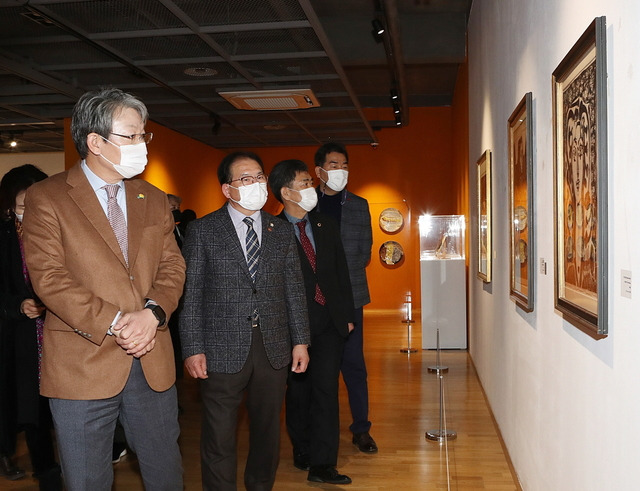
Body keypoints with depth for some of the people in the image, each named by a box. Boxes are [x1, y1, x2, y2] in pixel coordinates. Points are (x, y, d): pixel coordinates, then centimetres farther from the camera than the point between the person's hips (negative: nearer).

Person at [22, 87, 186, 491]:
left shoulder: (154, 200, 11)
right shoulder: (46, 198, -4)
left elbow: (172, 265, 6)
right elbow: (49, 276, -12)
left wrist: (153, 312, -14)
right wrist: (114, 325, -19)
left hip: (152, 363, 4)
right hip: (82, 365, -4)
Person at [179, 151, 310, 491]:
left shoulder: (282, 231, 9)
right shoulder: (203, 230, -1)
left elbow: (294, 290, 10)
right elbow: (191, 294, -3)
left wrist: (300, 340, 5)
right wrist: (193, 349, -9)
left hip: (273, 348, 4)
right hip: (223, 350, -3)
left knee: (268, 431, 15)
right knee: (219, 438, 5)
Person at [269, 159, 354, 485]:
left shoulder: (326, 226, 9)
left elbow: (341, 273, 12)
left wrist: (347, 315, 10)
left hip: (329, 321, 3)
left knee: (326, 387, -2)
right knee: (298, 390, 10)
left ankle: (322, 464, 2)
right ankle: (302, 452, 28)